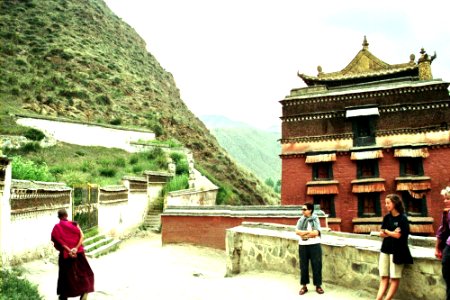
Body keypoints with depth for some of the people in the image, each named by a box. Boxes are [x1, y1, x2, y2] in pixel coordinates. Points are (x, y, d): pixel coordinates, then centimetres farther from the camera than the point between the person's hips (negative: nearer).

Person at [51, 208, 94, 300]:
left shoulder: (56, 228, 1)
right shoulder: (74, 224, 3)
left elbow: (58, 241, -12)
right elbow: (81, 236, -11)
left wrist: (68, 250, -17)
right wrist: (76, 248, -18)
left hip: (65, 254, 0)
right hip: (78, 253, 0)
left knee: (66, 275, 12)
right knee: (84, 272, 10)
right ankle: (85, 292, -4)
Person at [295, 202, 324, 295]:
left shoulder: (315, 219, -4)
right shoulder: (300, 220, 6)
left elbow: (316, 233, -15)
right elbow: (297, 232, -7)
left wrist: (303, 233, -11)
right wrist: (309, 232, -15)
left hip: (314, 245, -3)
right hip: (303, 245, 3)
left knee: (316, 265, 2)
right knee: (303, 266, 6)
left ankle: (318, 286, 14)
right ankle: (304, 286, 16)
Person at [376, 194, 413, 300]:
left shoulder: (402, 218, -10)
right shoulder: (387, 217, 7)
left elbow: (398, 235, -16)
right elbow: (381, 233, 4)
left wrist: (386, 231, -2)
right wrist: (392, 233, -12)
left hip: (397, 251, -6)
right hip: (385, 249, 6)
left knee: (394, 278, 0)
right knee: (384, 277, 4)